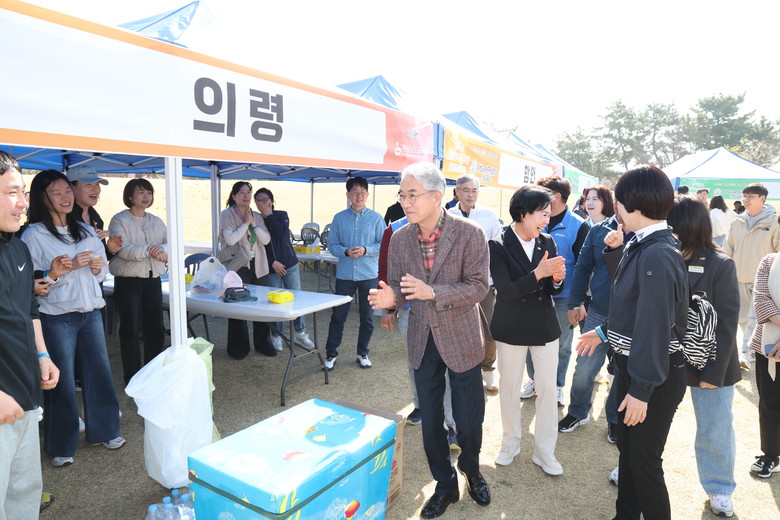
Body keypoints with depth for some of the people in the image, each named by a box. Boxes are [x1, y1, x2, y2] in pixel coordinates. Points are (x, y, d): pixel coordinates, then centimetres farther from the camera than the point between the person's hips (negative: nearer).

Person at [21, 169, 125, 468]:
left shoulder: (85, 230, 10)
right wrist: (69, 267, -19)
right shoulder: (34, 235, -6)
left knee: (99, 371, 11)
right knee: (62, 381, 5)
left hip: (91, 311, 5)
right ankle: (61, 446, 23)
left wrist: (97, 267, -5)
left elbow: (103, 270, 17)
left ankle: (102, 431, 28)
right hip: (57, 317, -5)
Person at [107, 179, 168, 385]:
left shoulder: (156, 221, 13)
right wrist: (150, 250, -22)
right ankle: (131, 376, 14)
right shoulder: (119, 220, -3)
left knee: (155, 327, 10)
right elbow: (123, 249, -18)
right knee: (130, 329, 3)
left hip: (153, 280, 5)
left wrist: (162, 250, -16)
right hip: (128, 281, -5)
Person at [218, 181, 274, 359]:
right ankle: (238, 347, 15)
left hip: (258, 267, 4)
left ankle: (262, 343, 22)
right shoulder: (226, 215, -2)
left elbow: (266, 240, 1)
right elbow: (230, 239, -15)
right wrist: (246, 223, -11)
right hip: (238, 267, -4)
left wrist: (253, 223, -8)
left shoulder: (257, 216, 12)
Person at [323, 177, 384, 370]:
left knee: (367, 317, 11)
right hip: (345, 274, 0)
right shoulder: (339, 218, 3)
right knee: (338, 316, 6)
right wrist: (345, 251, -18)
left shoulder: (376, 218, -1)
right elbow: (332, 244, 1)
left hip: (369, 275, 0)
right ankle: (331, 353, 21)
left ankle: (363, 353, 28)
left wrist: (365, 250, -18)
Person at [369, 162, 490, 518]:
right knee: (430, 420, 14)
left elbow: (478, 286, -17)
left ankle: (471, 469, 42)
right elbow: (398, 286, 1)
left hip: (461, 339, -3)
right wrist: (389, 297, -23)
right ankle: (445, 485, 38)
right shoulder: (399, 239, -4)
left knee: (469, 420, 8)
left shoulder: (470, 234, -15)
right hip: (422, 340, 3)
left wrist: (433, 292, -30)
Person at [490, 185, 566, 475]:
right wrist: (538, 273, -30)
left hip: (545, 326, 3)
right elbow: (505, 291, -20)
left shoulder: (547, 242, -2)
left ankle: (544, 451, 25)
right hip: (511, 329, -3)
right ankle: (511, 442, 34)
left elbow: (554, 289, 2)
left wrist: (557, 279, -21)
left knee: (548, 389, 7)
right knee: (510, 388, 13)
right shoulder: (499, 246, -14)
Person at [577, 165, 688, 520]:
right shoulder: (642, 247, 4)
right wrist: (603, 332, 20)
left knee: (644, 460, 7)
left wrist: (641, 390, -23)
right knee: (627, 446, 23)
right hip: (631, 363, 10)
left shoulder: (657, 256, -26)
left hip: (654, 375, -10)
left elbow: (654, 326, -27)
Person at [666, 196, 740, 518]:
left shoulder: (720, 265, -13)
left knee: (715, 431, 15)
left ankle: (720, 489, 39)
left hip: (708, 363, -2)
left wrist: (714, 372, -12)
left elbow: (726, 323, -11)